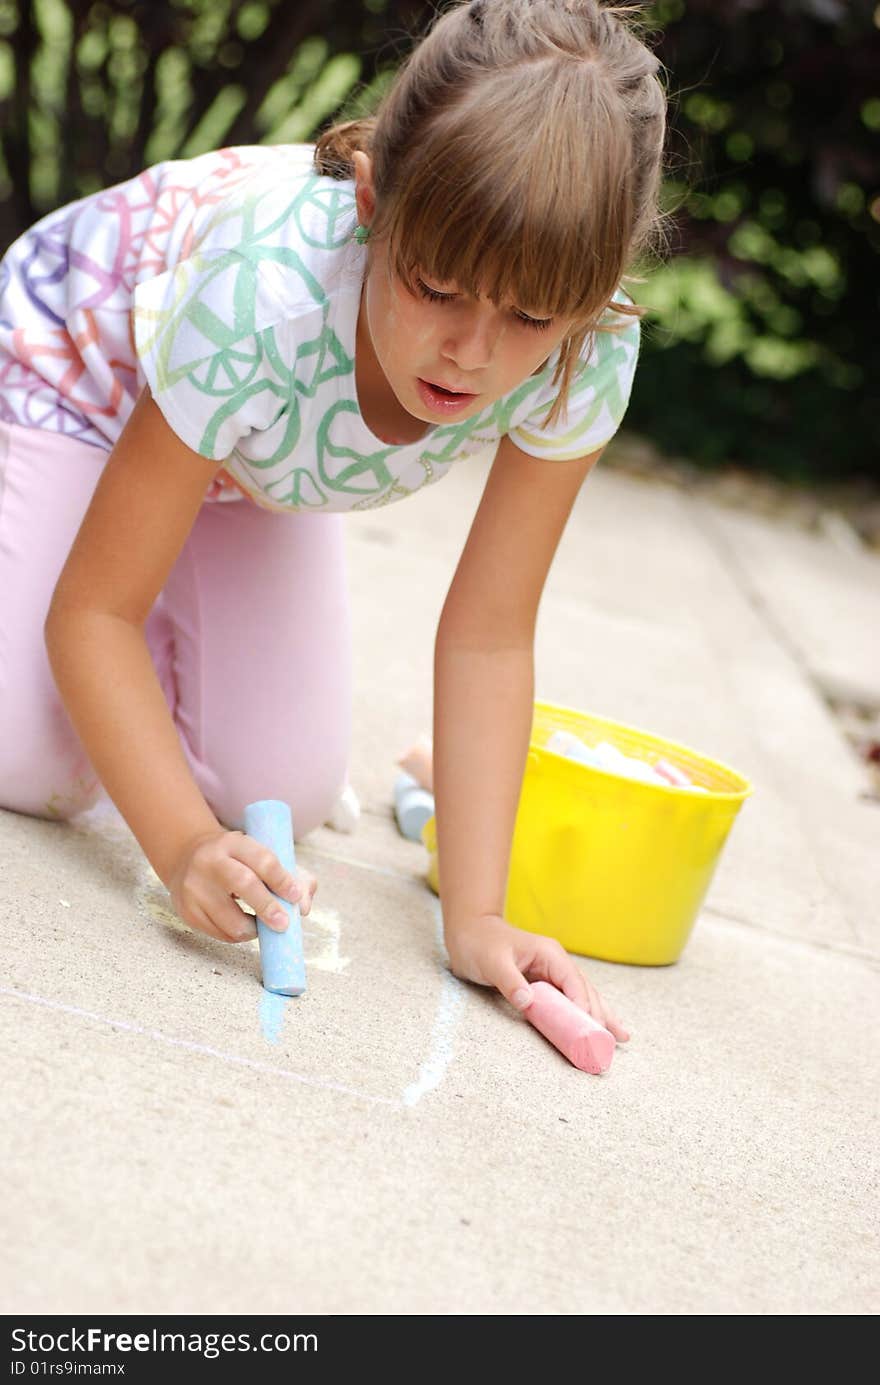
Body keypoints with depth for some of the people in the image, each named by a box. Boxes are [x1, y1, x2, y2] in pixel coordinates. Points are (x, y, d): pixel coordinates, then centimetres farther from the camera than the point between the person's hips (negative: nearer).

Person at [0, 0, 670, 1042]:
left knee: (284, 796, -5)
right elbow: (90, 608, -32)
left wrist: (475, 918, -26)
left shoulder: (590, 355, -33)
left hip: (262, 450, 4)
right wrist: (183, 847, -46)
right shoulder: (266, 299, -44)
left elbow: (488, 638, -22)